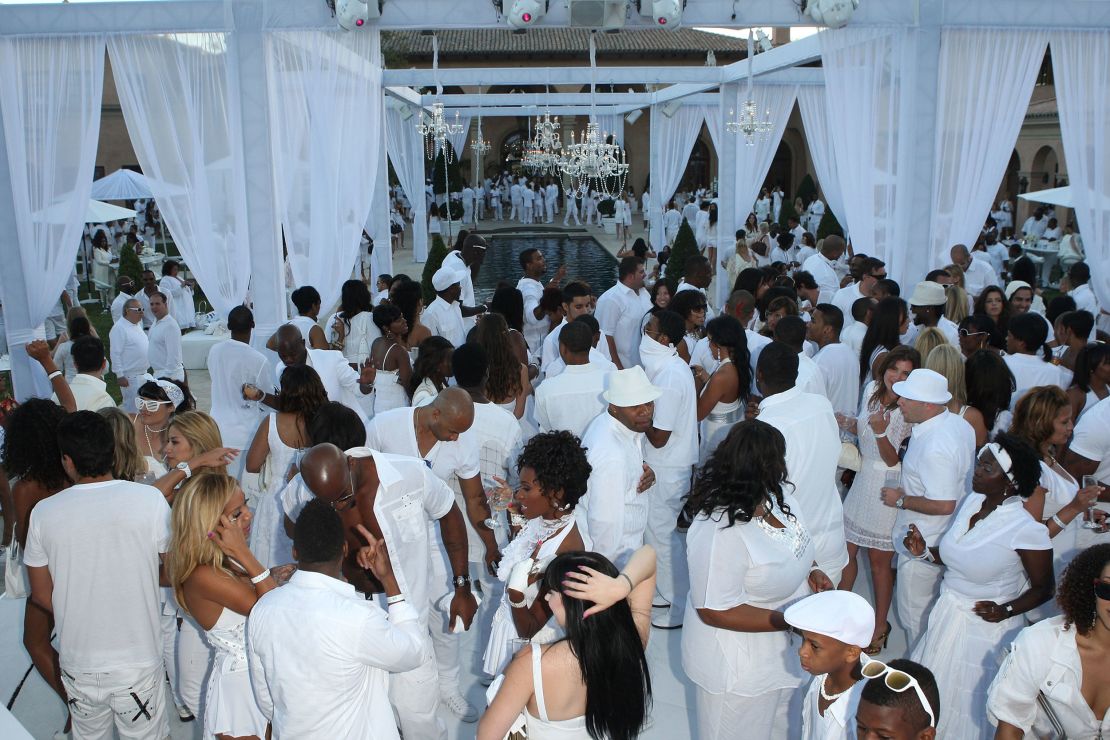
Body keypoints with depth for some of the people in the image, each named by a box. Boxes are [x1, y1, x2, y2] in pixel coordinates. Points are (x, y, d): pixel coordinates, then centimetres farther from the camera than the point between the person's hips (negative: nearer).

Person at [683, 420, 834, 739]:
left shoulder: (777, 495, -9)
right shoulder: (719, 533, -35)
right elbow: (715, 611, -29)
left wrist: (810, 570, -8)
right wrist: (791, 621, -29)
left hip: (782, 651, 8)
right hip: (738, 669, -8)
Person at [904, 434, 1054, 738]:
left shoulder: (1026, 529, -22)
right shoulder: (971, 501, -3)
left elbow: (1043, 589, -10)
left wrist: (1005, 611, -24)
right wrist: (924, 552, -6)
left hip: (985, 626, -6)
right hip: (946, 614, 6)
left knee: (971, 705, 12)